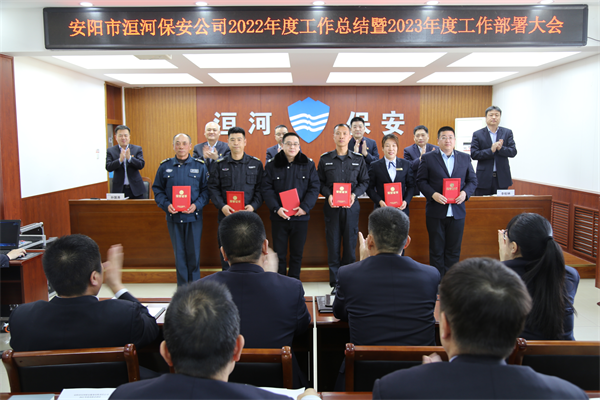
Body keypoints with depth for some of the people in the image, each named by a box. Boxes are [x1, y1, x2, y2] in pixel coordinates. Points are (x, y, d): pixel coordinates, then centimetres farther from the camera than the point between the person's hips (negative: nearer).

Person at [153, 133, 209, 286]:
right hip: (173, 216, 1)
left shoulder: (200, 166, 2)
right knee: (179, 253, 7)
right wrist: (166, 205, -9)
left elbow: (206, 189, 2)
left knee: (194, 253, 4)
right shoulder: (165, 166, 6)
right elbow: (157, 189, 8)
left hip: (193, 216, -1)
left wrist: (196, 205, -14)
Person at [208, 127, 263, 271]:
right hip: (226, 215, 0)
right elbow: (213, 188, 3)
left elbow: (260, 188, 5)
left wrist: (253, 205, -11)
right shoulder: (219, 164, 6)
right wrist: (222, 206, -12)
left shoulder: (256, 164, 6)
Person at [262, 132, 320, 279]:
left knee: (297, 253, 9)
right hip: (279, 216, -1)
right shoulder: (272, 164, 2)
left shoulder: (308, 164, 4)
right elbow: (267, 188, -3)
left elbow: (314, 187, -1)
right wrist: (276, 208, -16)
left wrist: (305, 207, -13)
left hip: (301, 217, 1)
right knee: (279, 253, 6)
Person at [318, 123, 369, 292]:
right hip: (332, 207, 0)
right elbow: (320, 182, 6)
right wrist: (328, 195, -12)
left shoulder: (358, 159, 7)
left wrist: (354, 194, -10)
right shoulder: (325, 159, 6)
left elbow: (365, 181, 7)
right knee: (333, 244, 1)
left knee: (350, 244, 3)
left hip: (351, 207, 0)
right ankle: (335, 283, 10)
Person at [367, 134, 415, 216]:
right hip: (382, 209, -1)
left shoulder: (406, 164, 8)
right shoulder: (375, 166, 2)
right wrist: (379, 201, -12)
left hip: (401, 209, 2)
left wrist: (406, 201, -5)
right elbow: (370, 188, 2)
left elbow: (411, 186, 10)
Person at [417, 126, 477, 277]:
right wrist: (433, 194, -17)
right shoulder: (428, 158, 1)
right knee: (437, 250, 5)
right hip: (436, 212, -2)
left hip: (457, 212, 2)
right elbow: (421, 181, -2)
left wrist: (465, 192, -9)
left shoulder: (465, 158, 9)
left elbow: (472, 180, 11)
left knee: (453, 250, 8)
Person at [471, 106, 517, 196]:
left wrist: (501, 148, -19)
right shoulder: (477, 134, 2)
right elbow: (473, 154, -7)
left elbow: (513, 152, 0)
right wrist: (491, 150, -18)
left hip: (502, 178, 2)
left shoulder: (507, 133, 8)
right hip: (484, 178, -2)